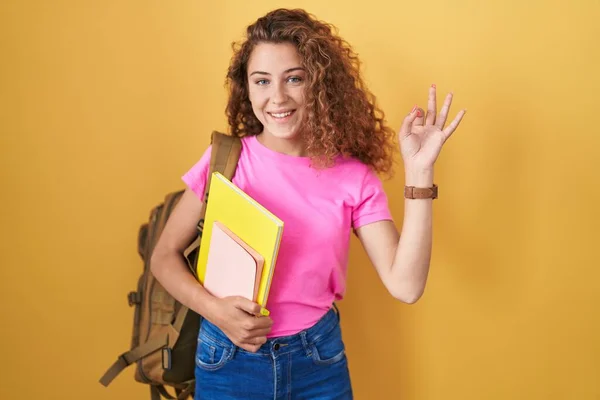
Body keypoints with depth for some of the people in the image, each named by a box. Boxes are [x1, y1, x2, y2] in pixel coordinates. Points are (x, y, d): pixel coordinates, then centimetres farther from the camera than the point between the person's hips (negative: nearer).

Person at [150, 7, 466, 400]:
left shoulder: (355, 177, -7)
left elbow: (406, 285, -15)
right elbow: (165, 256, -2)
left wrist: (419, 172, -19)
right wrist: (214, 309, -20)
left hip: (319, 358, 1)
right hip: (229, 360, -1)